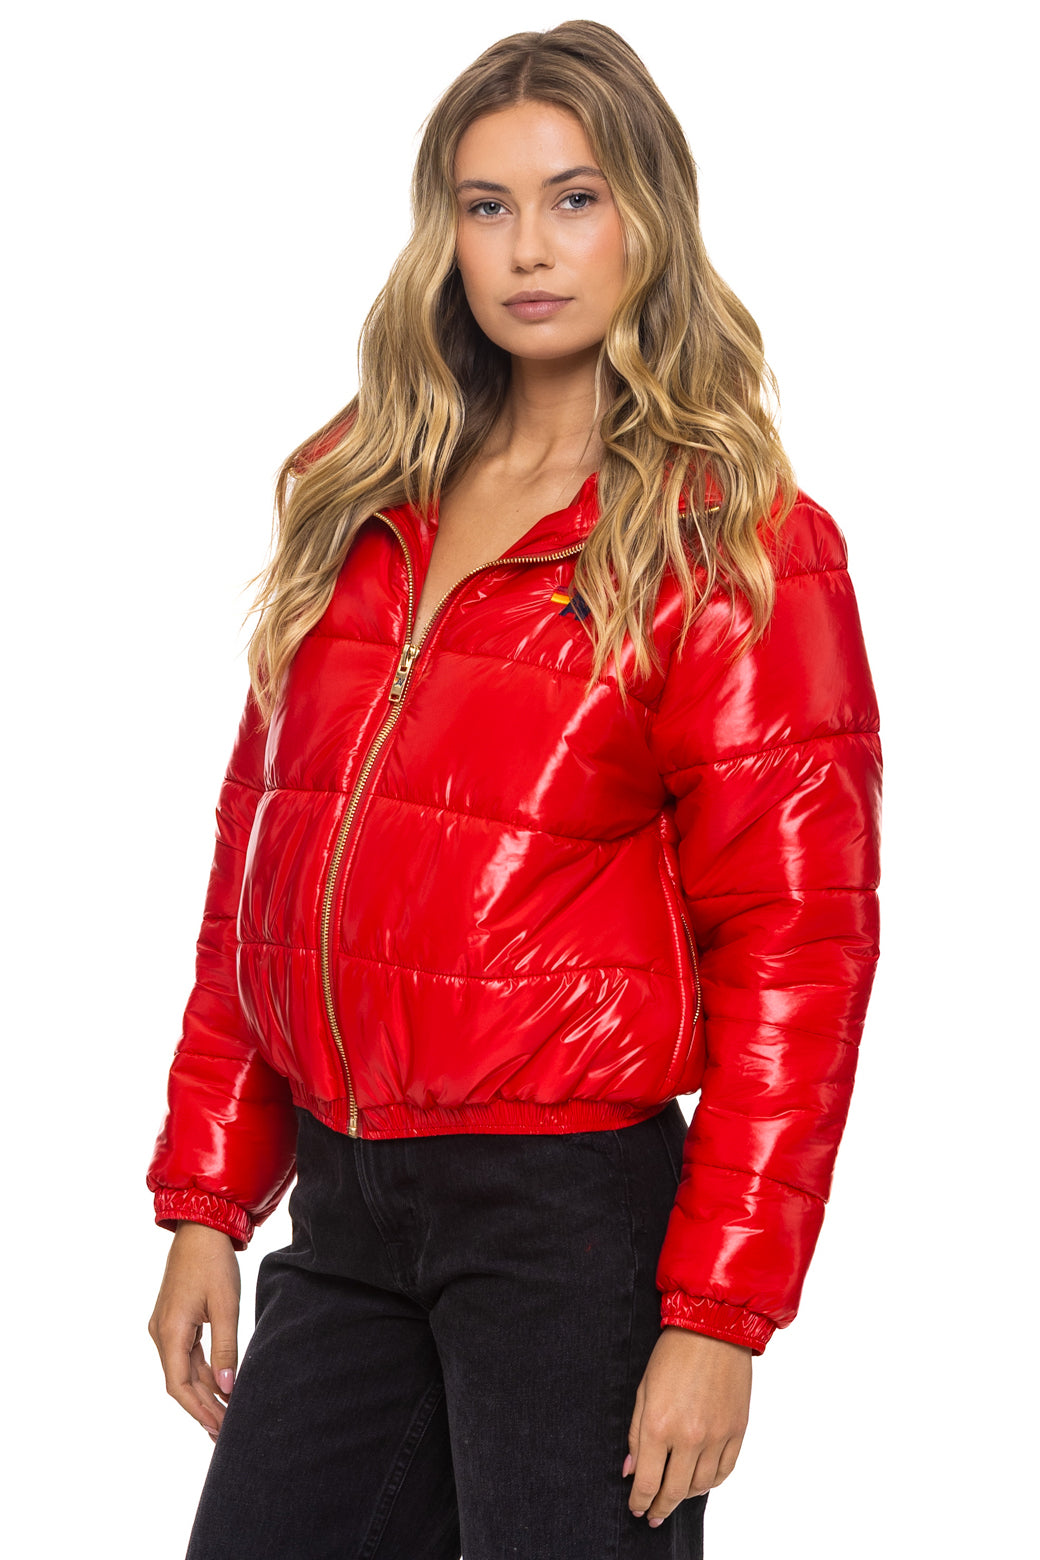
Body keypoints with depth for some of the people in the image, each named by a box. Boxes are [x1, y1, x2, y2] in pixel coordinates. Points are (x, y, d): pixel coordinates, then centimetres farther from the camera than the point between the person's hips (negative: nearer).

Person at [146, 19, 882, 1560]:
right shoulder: (361, 500, 11)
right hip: (342, 1211, 5)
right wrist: (206, 1197, 9)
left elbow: (794, 951, -9)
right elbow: (260, 857, 13)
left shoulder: (735, 543, -5)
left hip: (568, 1206, -5)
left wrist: (718, 1314, -14)